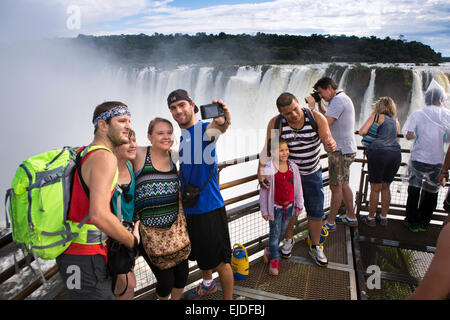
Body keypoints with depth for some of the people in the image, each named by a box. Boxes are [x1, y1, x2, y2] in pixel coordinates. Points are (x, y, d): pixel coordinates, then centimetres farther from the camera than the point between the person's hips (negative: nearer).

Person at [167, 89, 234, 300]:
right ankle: (207, 284, 51)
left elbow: (220, 127, -39)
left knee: (220, 261, 2)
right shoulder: (181, 135, 9)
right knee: (200, 254, 26)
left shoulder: (206, 129, -13)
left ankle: (229, 298, 23)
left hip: (210, 207, -8)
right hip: (188, 207, 8)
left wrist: (224, 118, -61)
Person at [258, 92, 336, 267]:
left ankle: (315, 247, 29)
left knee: (316, 211, 7)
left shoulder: (316, 118, -19)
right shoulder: (276, 124, -20)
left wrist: (331, 145, -43)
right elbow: (267, 148, -22)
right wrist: (260, 170, -37)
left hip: (312, 173, 1)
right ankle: (289, 240, 39)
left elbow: (327, 140, -18)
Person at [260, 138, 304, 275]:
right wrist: (264, 211, -7)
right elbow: (263, 192, -11)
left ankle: (269, 250, 42)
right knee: (275, 232, 6)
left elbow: (298, 187, 5)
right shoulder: (268, 170, -18)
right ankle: (274, 260, 24)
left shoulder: (293, 167, -5)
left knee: (282, 231, 18)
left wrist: (299, 205, 8)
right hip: (275, 207, -4)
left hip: (289, 206, 5)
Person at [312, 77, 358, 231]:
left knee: (336, 187, -1)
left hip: (340, 150, -10)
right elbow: (328, 116, 24)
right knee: (343, 184, 18)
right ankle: (351, 217, 29)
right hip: (347, 149, 10)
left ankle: (330, 222, 10)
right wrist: (319, 104, 11)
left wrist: (312, 106, -15)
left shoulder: (338, 100, -17)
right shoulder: (343, 98, 16)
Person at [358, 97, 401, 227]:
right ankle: (383, 218, 25)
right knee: (386, 187, 18)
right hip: (396, 153, 5)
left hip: (378, 152, -5)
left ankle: (371, 218, 14)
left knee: (375, 189, 4)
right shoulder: (396, 120, 20)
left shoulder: (377, 116, 6)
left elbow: (362, 132, -1)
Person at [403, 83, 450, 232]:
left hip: (419, 159, -1)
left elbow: (409, 135, -9)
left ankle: (412, 222, 17)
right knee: (431, 191, 15)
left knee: (414, 189, 11)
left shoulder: (417, 114, -5)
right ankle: (424, 223, 25)